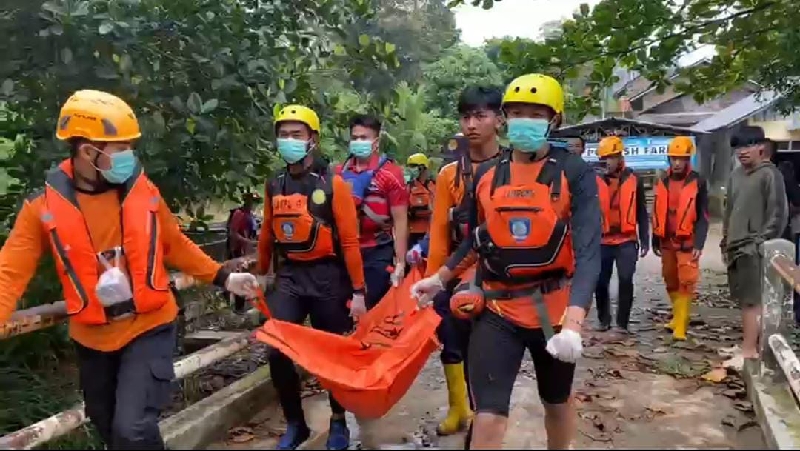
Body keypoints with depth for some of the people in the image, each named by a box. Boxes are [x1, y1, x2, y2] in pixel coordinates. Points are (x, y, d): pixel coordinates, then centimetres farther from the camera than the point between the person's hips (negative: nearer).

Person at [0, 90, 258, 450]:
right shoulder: (43, 205, -10)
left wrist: (223, 278, 4)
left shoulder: (144, 190, -6)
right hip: (92, 339, 2)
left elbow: (175, 246, 6)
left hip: (150, 328, -1)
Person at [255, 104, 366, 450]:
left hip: (327, 277, -3)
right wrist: (260, 275, 22)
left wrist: (357, 291, -11)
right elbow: (267, 235, 15)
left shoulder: (332, 184, -9)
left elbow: (349, 240, -10)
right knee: (277, 353, -3)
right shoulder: (274, 186, 5)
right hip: (289, 277, 4)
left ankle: (338, 423, 31)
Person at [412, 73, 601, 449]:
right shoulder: (486, 174, 2)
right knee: (488, 413, -4)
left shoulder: (575, 174, -9)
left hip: (553, 308, -1)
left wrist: (573, 323, -30)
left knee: (557, 401, 21)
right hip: (496, 309, 2)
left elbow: (588, 251, -19)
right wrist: (439, 279, 14)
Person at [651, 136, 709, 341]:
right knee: (671, 282, 14)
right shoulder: (662, 182, 7)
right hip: (667, 242, 5)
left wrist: (699, 244, -14)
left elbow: (703, 216, -7)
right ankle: (678, 317, 30)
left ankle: (680, 326, -6)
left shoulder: (697, 182, -6)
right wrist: (655, 241, 13)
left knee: (686, 283, -7)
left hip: (687, 242, -5)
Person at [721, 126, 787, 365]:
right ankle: (749, 343, 25)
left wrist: (760, 242, -14)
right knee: (743, 299, 14)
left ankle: (749, 351, -1)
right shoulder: (735, 175, 13)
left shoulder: (769, 174, -10)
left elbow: (778, 213, -12)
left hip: (754, 250, -8)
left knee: (752, 301, -5)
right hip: (736, 247, 8)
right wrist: (726, 240, 16)